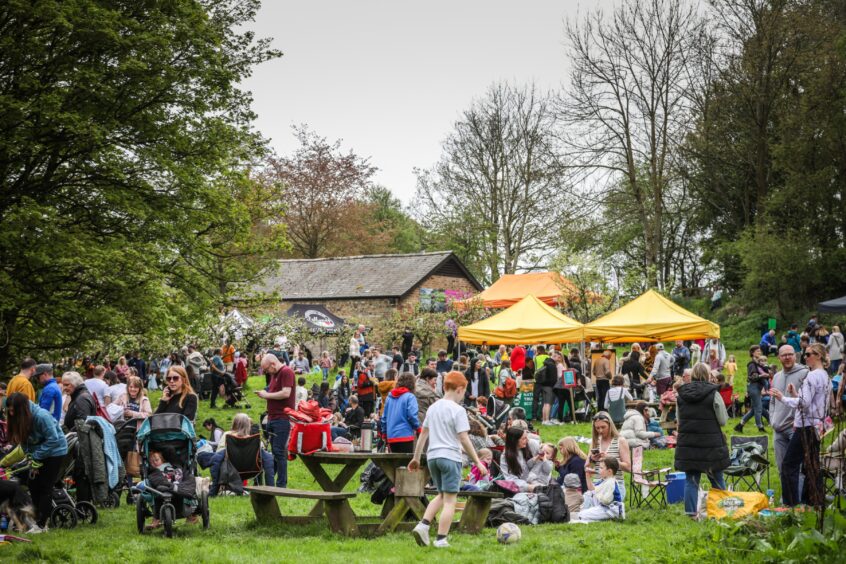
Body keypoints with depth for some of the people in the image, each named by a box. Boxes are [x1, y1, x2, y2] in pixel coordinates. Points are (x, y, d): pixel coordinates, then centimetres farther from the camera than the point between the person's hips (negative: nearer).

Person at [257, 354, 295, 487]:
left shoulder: (286, 372, -9)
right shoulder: (274, 374, 20)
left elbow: (286, 393, -19)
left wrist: (267, 395, -9)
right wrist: (264, 393, 7)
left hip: (282, 419, -10)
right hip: (272, 418, 10)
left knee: (279, 452, -9)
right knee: (270, 450, 10)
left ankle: (281, 485, -5)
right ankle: (268, 482, 13)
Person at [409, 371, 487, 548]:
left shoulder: (433, 407, 11)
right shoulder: (458, 410, -9)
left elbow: (423, 434, 16)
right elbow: (464, 439, -13)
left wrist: (416, 457, 24)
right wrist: (478, 462, -8)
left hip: (432, 456, 7)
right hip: (450, 457, -7)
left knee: (441, 495, 20)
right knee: (450, 500, -1)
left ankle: (423, 525, 2)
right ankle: (441, 540, -3)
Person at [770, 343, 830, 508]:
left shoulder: (812, 376, -15)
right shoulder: (825, 376, 15)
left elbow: (804, 403, -20)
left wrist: (783, 398, -12)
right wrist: (795, 394, 10)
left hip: (806, 426, -10)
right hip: (817, 425, 10)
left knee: (789, 464, -6)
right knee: (811, 465, 14)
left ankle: (791, 504, -8)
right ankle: (815, 501, 16)